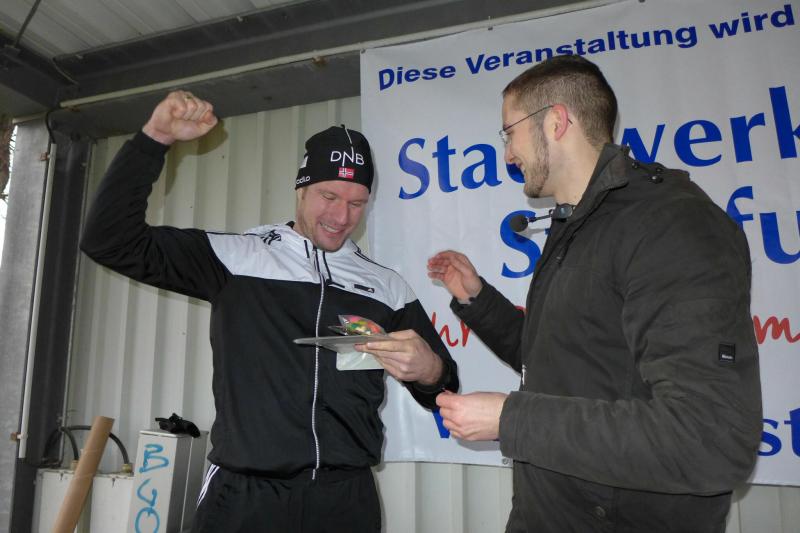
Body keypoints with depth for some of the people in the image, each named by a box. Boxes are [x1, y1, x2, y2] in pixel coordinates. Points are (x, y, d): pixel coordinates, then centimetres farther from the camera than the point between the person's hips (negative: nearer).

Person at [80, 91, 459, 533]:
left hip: (346, 497, 2)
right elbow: (112, 241, -1)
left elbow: (440, 392, 9)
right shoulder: (236, 258, 1)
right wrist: (155, 139, -9)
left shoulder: (387, 287, 5)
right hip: (244, 494, -1)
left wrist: (429, 371, -16)